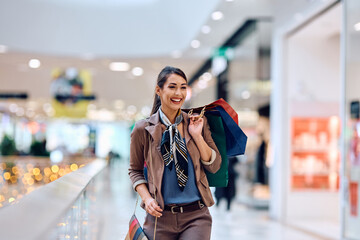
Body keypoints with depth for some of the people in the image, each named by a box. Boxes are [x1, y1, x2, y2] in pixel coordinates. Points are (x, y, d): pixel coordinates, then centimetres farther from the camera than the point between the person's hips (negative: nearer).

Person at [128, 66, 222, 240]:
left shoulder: (197, 123, 6)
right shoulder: (143, 130, 0)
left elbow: (214, 166, 5)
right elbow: (135, 170, 10)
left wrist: (197, 136, -6)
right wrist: (146, 198, -6)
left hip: (196, 215, 0)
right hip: (160, 215, 0)